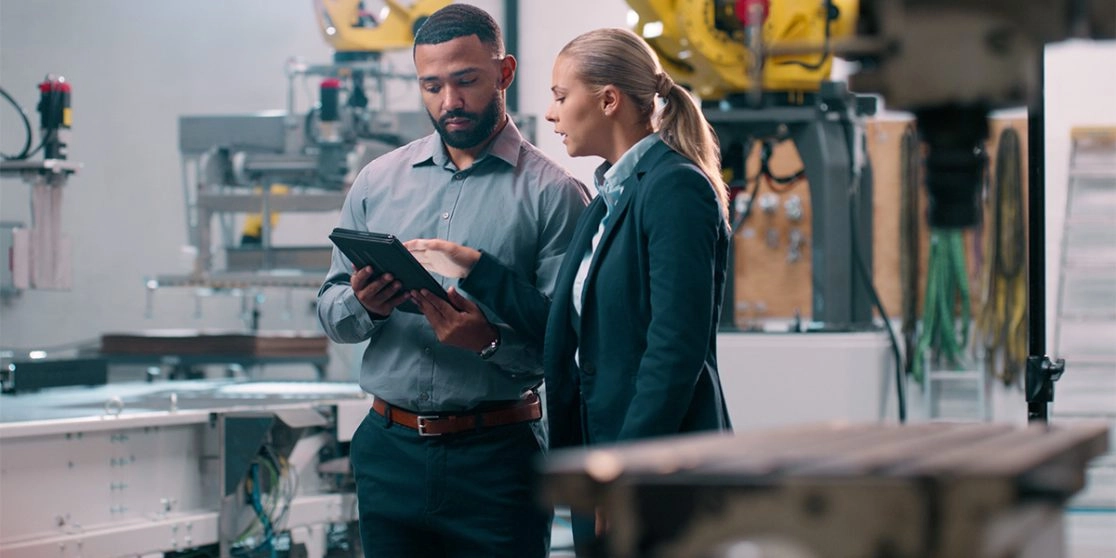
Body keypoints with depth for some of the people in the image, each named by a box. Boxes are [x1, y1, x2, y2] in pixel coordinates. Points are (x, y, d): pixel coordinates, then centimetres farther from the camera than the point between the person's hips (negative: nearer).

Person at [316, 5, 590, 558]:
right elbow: (330, 312, 9)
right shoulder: (378, 181, 10)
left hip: (496, 459, -3)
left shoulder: (553, 193, -4)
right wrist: (364, 307, -13)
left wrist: (491, 340, -26)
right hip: (389, 450, 3)